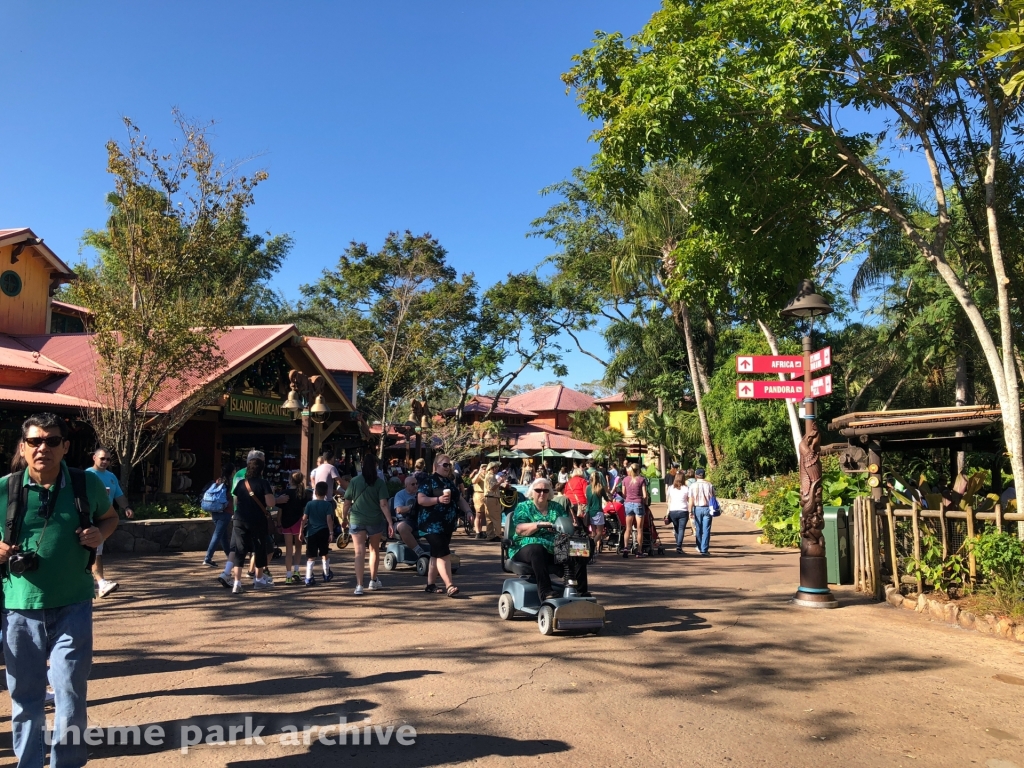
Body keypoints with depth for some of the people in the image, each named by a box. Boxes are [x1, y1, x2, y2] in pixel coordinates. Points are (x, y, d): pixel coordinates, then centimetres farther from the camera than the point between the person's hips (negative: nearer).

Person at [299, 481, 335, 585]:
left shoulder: (309, 504, 0)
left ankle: (308, 578, -4)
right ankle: (327, 575, 31)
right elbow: (329, 519, -11)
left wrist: (301, 532, 3)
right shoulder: (328, 505, -3)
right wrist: (331, 533, -9)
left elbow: (304, 519, -3)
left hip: (311, 533, 0)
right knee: (325, 554, 18)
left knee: (311, 557, 2)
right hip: (323, 532, 0)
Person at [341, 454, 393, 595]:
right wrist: (390, 523, -10)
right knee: (374, 549, 19)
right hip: (375, 520, 0)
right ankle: (373, 581, 29)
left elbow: (347, 503, 1)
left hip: (357, 520, 0)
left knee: (359, 552, -2)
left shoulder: (354, 481, -1)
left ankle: (359, 585, -11)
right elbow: (383, 505, -10)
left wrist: (345, 518, 15)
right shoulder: (380, 482, -3)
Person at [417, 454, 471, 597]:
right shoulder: (428, 481, -8)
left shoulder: (450, 482, 16)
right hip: (433, 525, -8)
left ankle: (431, 584, 21)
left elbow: (459, 499, 19)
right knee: (444, 554, -14)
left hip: (447, 525, 8)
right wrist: (438, 499, -28)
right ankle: (449, 586, -14)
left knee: (436, 554, 13)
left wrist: (468, 511, 3)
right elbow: (421, 499, -17)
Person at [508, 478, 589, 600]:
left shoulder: (557, 507, 20)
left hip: (556, 549, 4)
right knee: (537, 549, -38)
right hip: (528, 548, -4)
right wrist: (539, 525, -21)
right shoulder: (523, 507, 8)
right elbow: (519, 530, -7)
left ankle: (581, 591, -22)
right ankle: (545, 592, -45)